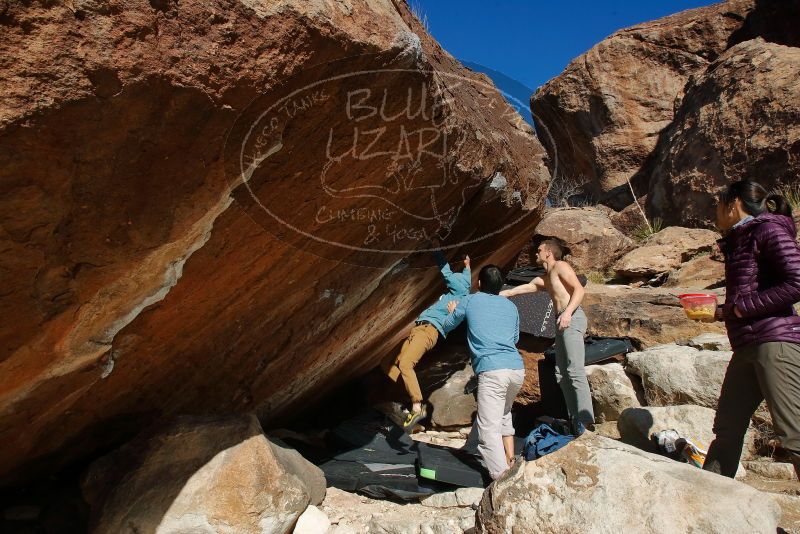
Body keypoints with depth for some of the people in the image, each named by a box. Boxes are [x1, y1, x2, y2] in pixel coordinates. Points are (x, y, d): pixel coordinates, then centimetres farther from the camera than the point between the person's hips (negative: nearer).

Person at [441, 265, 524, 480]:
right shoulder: (510, 306, 20)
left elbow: (447, 326, 25)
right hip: (517, 368, 6)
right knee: (504, 415, 29)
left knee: (489, 430, -7)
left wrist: (453, 312, 45)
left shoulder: (470, 301, 10)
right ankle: (510, 462, 28)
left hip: (492, 371, -6)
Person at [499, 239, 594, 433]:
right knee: (561, 373, 5)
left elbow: (579, 289, -11)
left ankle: (585, 419, -17)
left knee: (574, 370, -16)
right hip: (561, 322, 9)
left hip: (572, 318, -9)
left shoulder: (560, 266, 1)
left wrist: (568, 312, -24)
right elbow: (517, 290, 29)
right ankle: (574, 417, 8)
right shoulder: (543, 280, 26)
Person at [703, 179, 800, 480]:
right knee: (727, 429, 12)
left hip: (775, 340, -9)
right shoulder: (740, 240, 22)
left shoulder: (768, 229, -3)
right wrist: (721, 312, 11)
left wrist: (739, 308, -12)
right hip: (747, 346, 9)